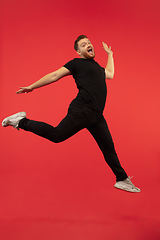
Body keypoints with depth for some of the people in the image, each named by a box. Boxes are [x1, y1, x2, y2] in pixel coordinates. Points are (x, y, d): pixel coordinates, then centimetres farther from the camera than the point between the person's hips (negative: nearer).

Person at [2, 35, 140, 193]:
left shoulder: (96, 66, 26)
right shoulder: (77, 63, 3)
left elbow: (110, 74, 45)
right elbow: (54, 75, 0)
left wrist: (109, 54, 48)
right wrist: (32, 87, -1)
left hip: (96, 115, 7)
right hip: (82, 111, -7)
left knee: (108, 147, 8)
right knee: (57, 135, -12)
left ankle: (122, 180, 16)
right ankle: (21, 122, 4)